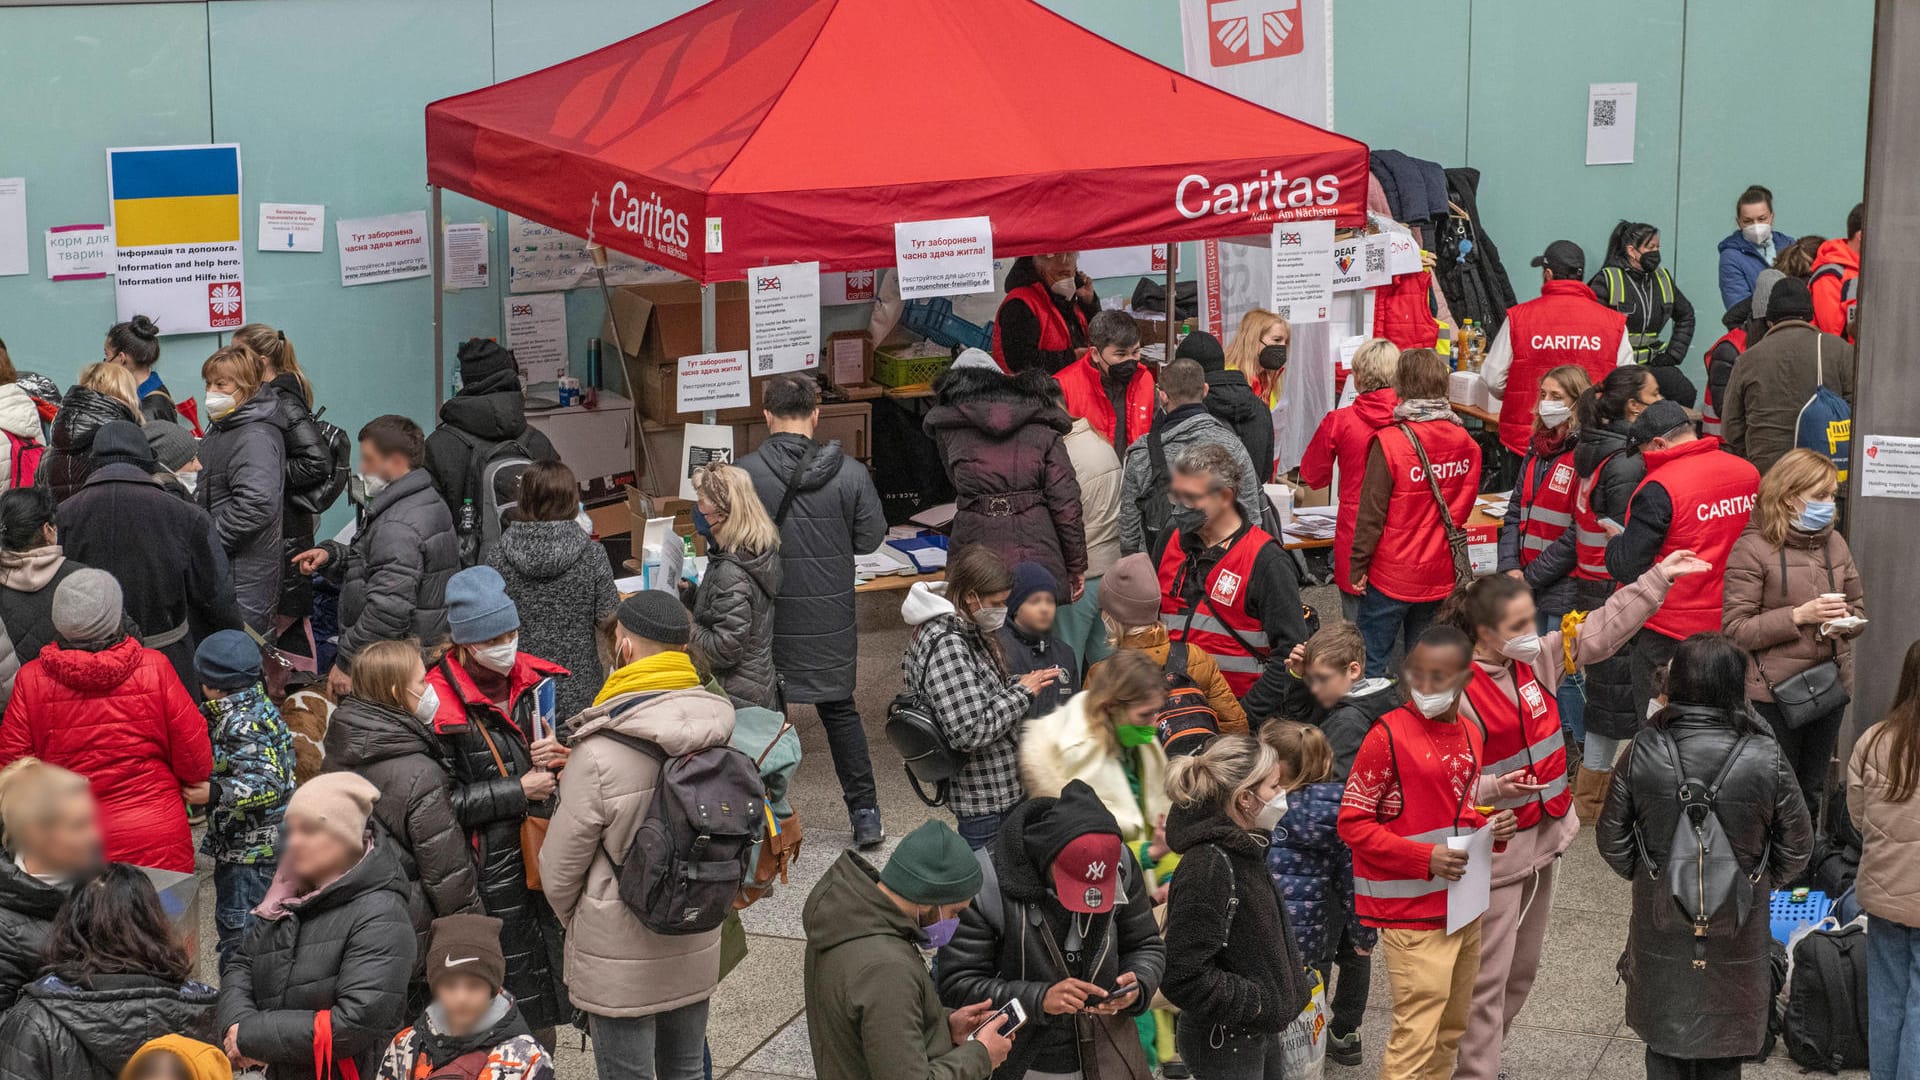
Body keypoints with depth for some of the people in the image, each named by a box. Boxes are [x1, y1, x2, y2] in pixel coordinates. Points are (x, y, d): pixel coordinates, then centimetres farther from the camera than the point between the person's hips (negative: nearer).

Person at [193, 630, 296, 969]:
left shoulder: (240, 723, -22)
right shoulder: (256, 705, 7)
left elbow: (268, 784, -30)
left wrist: (215, 792, -36)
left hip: (251, 846, -10)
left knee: (237, 928, -6)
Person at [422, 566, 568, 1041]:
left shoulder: (536, 679, 4)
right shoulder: (440, 704, -15)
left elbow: (571, 742, 18)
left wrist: (562, 755, -5)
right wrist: (519, 791, -16)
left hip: (546, 858, 6)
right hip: (492, 881, -6)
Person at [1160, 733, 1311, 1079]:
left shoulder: (1243, 850, 5)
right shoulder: (1208, 865, -24)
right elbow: (1183, 977, -28)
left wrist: (1291, 973, 9)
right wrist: (1258, 1002, -19)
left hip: (1259, 1034, 9)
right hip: (1225, 1046, -9)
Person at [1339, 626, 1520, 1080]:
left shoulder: (1470, 735, 10)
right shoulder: (1390, 733, -12)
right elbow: (1352, 822, -11)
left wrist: (1491, 828, 2)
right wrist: (1425, 858, -19)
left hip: (1465, 907, 7)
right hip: (1413, 916, -7)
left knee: (1452, 1027, 15)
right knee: (1418, 1036, -8)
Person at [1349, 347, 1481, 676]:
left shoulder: (1390, 442, -17)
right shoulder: (1465, 442, -2)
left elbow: (1371, 513, -13)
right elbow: (1465, 505, 10)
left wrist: (1357, 566, -4)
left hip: (1393, 576, -5)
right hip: (1441, 575, 5)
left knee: (1370, 664, 3)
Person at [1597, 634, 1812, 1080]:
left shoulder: (1643, 752, -14)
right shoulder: (1765, 759, -16)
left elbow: (1612, 840, -4)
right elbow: (1795, 847, -3)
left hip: (1661, 924, 1)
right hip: (1736, 929, 0)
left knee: (1663, 1044, 17)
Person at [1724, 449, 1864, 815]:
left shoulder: (1834, 542, 8)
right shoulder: (1753, 548, -11)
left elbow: (1858, 606, 18)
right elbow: (1735, 630, -13)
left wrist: (1845, 621, -5)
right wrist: (1799, 616, -21)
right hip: (1774, 690, -6)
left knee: (1813, 791, 16)